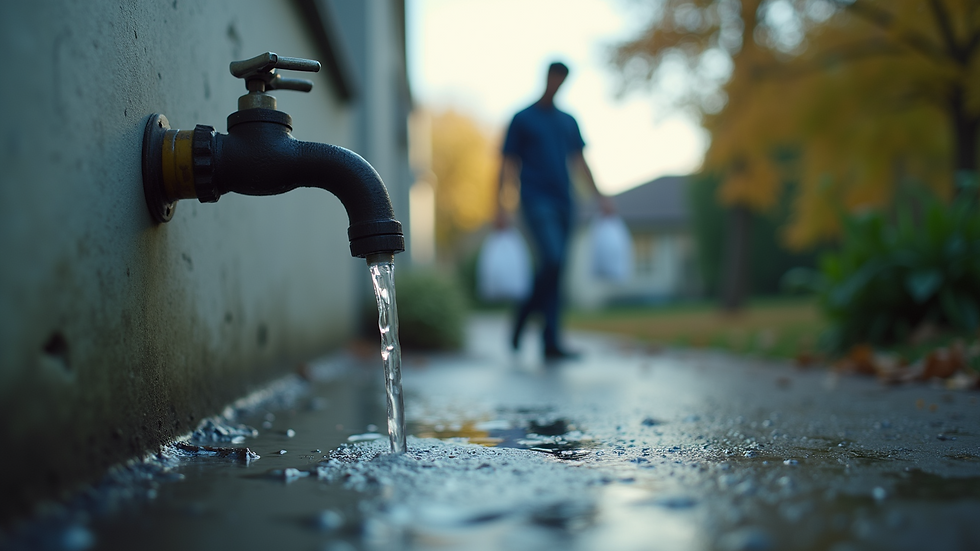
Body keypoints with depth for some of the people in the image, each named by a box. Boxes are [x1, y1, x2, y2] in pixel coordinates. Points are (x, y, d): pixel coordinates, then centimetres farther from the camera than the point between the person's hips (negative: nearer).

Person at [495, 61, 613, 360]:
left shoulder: (569, 122, 20)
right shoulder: (522, 119, 5)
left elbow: (579, 161, 21)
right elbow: (507, 164, 2)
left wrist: (599, 195, 10)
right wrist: (501, 206, -6)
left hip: (563, 201, 5)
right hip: (536, 199, -5)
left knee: (554, 268, 3)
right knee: (552, 260, -22)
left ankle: (550, 343, 5)